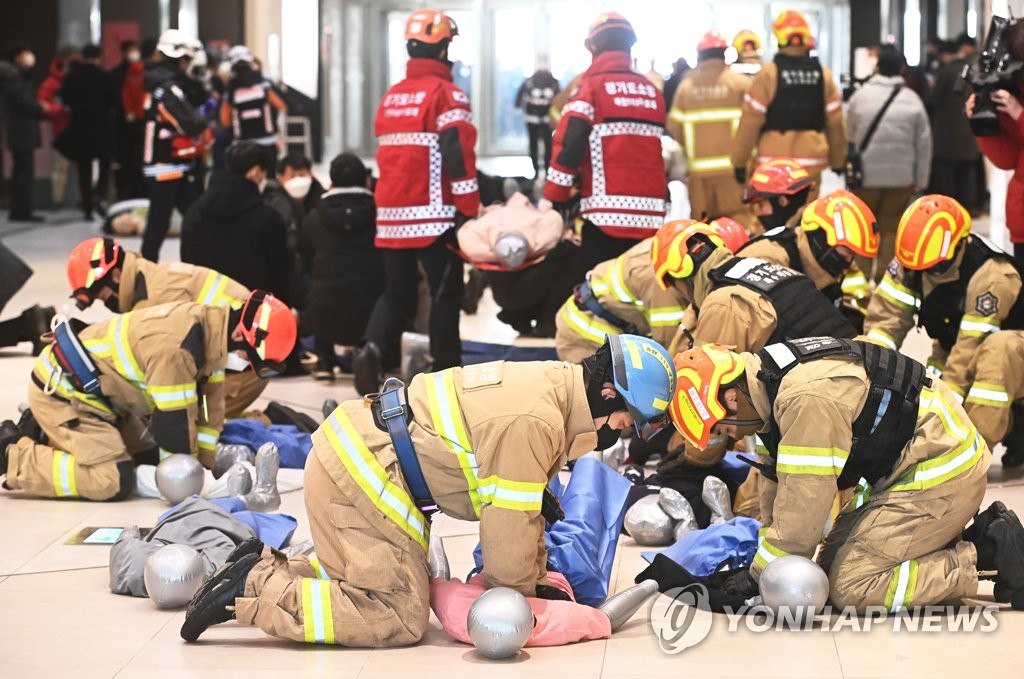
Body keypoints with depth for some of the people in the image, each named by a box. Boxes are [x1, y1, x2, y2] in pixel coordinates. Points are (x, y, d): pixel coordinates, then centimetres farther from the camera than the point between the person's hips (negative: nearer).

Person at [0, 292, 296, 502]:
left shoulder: (211, 326, -1)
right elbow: (173, 421, -23)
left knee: (150, 460, 15)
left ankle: (53, 442, 22)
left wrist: (204, 465, 6)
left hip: (101, 393, 10)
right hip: (61, 391, -10)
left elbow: (209, 406, 7)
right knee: (114, 482, -18)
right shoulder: (177, 347, -31)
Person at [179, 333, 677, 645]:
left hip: (353, 453, 10)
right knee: (400, 618, -9)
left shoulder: (552, 385, 8)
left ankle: (268, 574, 12)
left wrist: (536, 573, 16)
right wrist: (521, 593, 0)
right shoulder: (533, 422, -23)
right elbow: (508, 527, -17)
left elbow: (526, 501, 18)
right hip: (358, 475, -10)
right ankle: (252, 591, -10)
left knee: (402, 587, 15)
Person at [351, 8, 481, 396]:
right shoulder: (445, 93, -8)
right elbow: (458, 153, -15)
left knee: (398, 292, 13)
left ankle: (371, 349, -10)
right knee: (446, 293, 4)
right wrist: (469, 208, -13)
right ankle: (446, 372, 7)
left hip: (391, 215, 6)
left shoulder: (390, 98, 15)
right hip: (434, 215, -6)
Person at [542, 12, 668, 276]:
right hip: (651, 216, 5)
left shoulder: (591, 87, -3)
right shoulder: (653, 92, 15)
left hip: (606, 214, -5)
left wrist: (553, 202, -5)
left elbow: (569, 147, -10)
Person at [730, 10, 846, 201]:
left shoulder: (768, 74, -10)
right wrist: (838, 160, 17)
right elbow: (835, 122, 5)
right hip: (811, 160, 4)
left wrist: (739, 161, -1)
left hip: (773, 162, -3)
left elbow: (751, 122, -10)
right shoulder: (823, 75, 2)